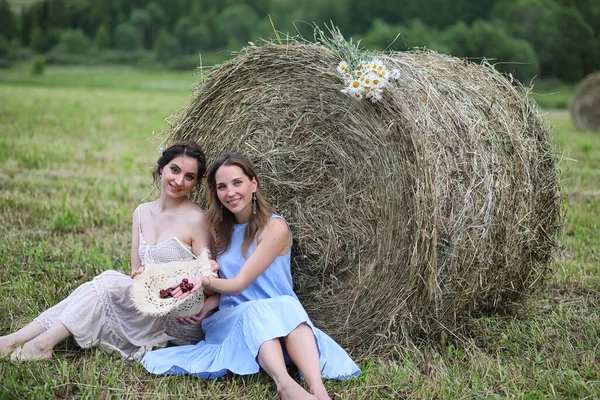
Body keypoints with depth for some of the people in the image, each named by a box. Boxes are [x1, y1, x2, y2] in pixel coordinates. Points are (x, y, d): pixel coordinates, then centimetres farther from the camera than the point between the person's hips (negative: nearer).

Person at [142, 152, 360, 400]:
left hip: (280, 319, -2)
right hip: (231, 321, 2)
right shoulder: (219, 228, 8)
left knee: (286, 306, -37)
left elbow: (238, 284, -15)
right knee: (256, 311, -33)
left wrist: (204, 281, -33)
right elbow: (215, 286, 11)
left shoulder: (274, 227, -8)